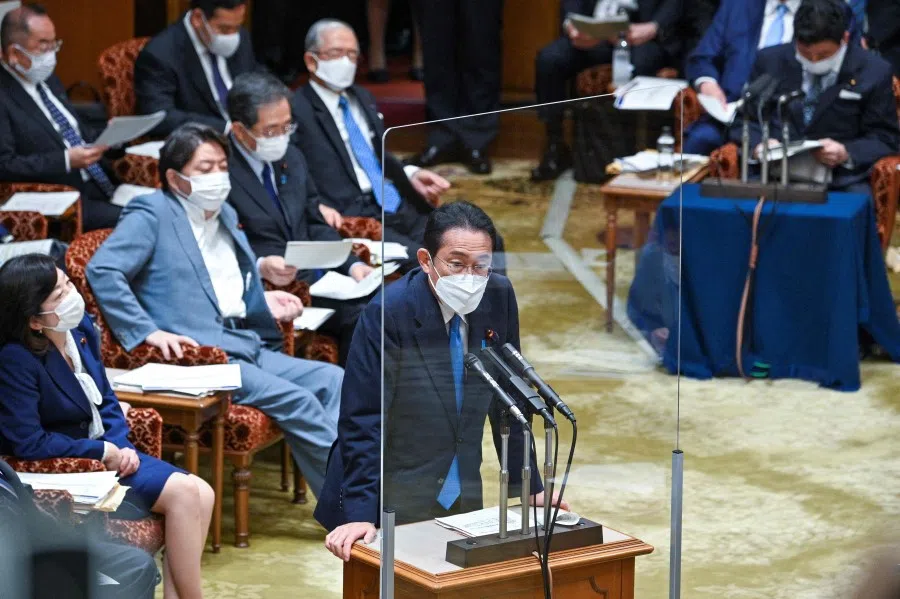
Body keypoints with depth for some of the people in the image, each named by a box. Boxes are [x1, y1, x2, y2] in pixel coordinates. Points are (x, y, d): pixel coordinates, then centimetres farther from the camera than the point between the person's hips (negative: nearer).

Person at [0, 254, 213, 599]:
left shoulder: (80, 328, 0)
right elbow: (29, 444, -21)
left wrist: (121, 446, -7)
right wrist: (101, 453, -17)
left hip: (106, 450, 8)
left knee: (201, 495, -11)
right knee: (184, 493, -19)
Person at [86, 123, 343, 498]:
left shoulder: (225, 215, 22)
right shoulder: (152, 214, -3)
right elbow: (101, 270, -15)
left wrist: (263, 302, 12)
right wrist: (149, 333, -22)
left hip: (247, 346, 8)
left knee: (332, 380, -9)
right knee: (296, 400, -22)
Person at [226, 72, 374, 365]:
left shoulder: (291, 158, 16)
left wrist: (352, 264, 5)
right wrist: (259, 267, -26)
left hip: (313, 278, 7)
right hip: (267, 287, -7)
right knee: (359, 314, -29)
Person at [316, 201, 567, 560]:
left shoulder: (498, 297, -5)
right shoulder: (388, 313, -19)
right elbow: (361, 422, -18)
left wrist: (529, 487, 7)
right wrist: (360, 514, -24)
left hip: (464, 493, 5)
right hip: (395, 502, -5)